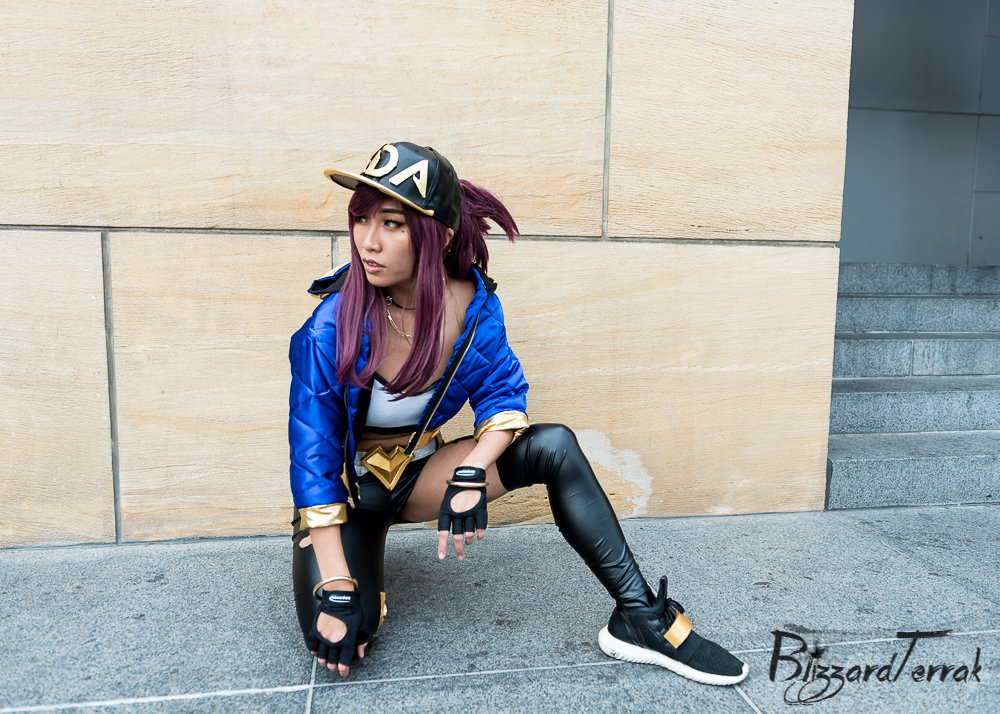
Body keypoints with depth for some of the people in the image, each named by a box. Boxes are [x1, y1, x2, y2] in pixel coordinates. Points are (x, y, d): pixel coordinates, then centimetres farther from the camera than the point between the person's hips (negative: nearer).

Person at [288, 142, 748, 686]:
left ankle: (639, 616, -14)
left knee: (555, 447, -19)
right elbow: (313, 458, -23)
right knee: (338, 634, -26)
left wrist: (471, 474, -28)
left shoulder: (474, 306, -15)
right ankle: (365, 558, 10)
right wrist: (337, 589, -26)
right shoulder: (332, 327, -25)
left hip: (418, 470, 3)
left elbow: (504, 393, -7)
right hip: (346, 487, -2)